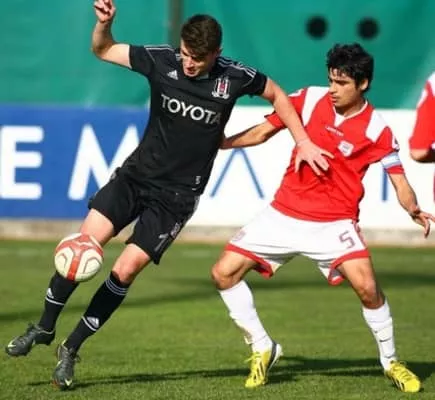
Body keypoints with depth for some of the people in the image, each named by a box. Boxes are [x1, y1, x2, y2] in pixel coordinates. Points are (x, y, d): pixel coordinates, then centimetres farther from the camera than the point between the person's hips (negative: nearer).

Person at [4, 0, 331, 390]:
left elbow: (276, 94, 8)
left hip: (177, 195, -2)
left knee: (127, 269, -11)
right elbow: (102, 50, 2)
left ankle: (71, 348, 4)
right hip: (137, 173, 2)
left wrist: (303, 143, 4)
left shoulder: (235, 77, -12)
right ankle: (44, 327, 5)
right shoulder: (161, 60, -9)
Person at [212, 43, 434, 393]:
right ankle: (263, 349, 15)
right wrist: (216, 142, -3)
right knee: (224, 272, -4)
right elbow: (263, 131, 7)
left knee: (367, 286, -24)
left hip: (334, 223, -4)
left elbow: (399, 181, -10)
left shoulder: (376, 130, -11)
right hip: (283, 215, 4)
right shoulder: (310, 99, -3)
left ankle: (391, 362, 1)